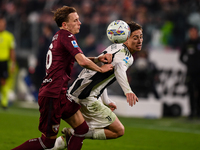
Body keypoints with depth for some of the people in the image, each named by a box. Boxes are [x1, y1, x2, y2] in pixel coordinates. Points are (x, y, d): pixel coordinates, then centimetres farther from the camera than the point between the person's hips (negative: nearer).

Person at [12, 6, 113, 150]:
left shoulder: (59, 36, 15)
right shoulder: (66, 35, -12)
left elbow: (80, 59, 23)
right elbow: (82, 62, -23)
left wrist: (98, 58, 6)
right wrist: (101, 69, -6)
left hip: (61, 94, 10)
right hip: (52, 94, -10)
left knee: (82, 128, 6)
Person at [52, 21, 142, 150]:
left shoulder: (114, 48, 20)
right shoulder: (127, 55, -11)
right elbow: (119, 68, -36)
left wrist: (106, 101, 34)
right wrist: (128, 91, -51)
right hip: (87, 98, -10)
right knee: (119, 131, -6)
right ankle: (74, 133, -11)